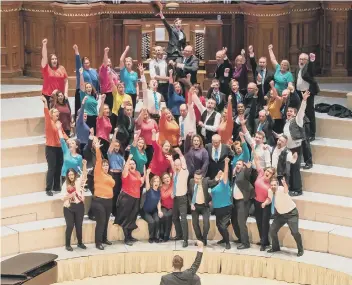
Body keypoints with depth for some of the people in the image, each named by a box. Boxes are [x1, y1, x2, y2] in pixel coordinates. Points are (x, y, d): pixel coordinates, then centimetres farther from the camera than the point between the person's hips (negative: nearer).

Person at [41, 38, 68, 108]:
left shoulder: (61, 68, 4)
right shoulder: (46, 68, 0)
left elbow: (66, 81, 5)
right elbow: (44, 57, -11)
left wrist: (66, 93, -3)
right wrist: (44, 45, -19)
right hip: (48, 95, -1)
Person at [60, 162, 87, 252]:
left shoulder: (79, 181, 1)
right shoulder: (65, 185, 2)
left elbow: (84, 175, -19)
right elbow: (62, 198, 0)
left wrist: (84, 165, -33)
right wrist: (70, 195, -18)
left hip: (79, 206, 1)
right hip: (69, 207, -1)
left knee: (79, 225, 10)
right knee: (70, 226, -3)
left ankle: (80, 243, 25)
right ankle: (67, 245, 7)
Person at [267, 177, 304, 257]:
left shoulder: (282, 189, -28)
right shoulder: (270, 191, -8)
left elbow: (286, 190, -54)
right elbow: (270, 199, 14)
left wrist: (284, 184, -77)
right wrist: (265, 203, -8)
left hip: (291, 213, -6)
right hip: (280, 214, 6)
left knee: (295, 232, -14)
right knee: (272, 230, 3)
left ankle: (300, 250, 9)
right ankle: (275, 247, 28)